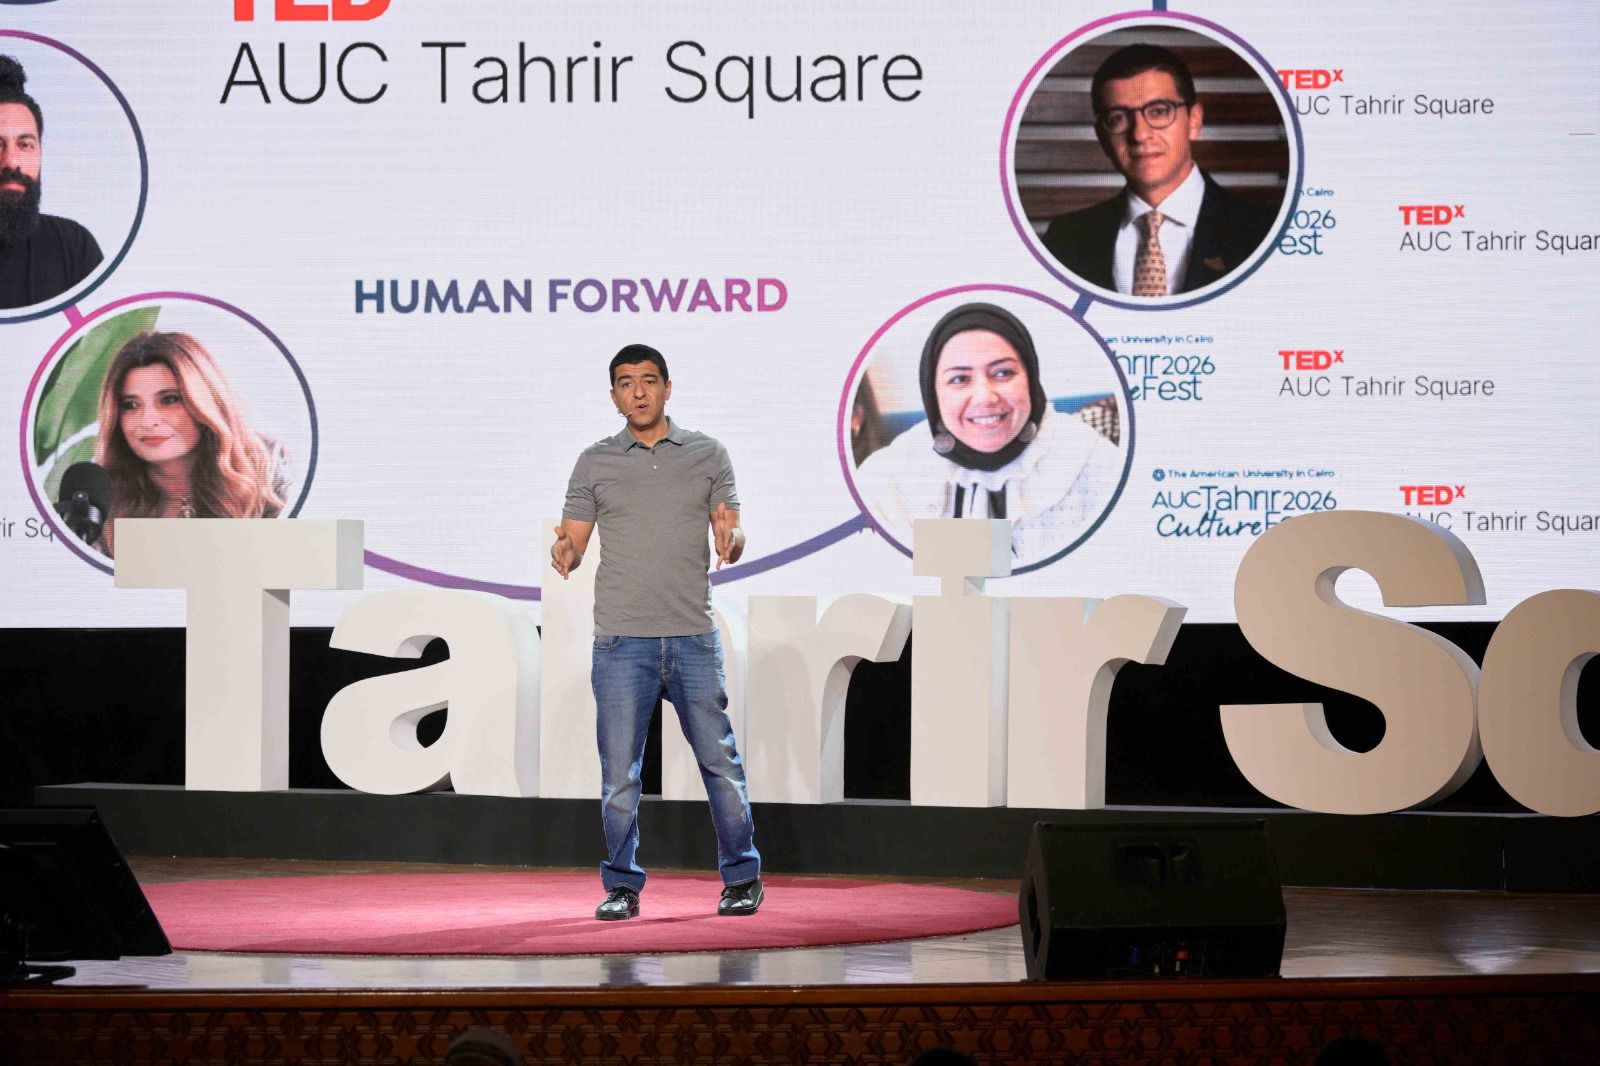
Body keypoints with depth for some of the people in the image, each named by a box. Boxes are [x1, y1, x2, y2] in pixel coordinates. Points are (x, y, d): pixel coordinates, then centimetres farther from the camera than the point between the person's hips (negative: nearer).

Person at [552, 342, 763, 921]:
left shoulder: (707, 455, 8)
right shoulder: (595, 462, 8)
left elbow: (732, 538, 5)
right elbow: (573, 542, 6)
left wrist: (730, 537, -18)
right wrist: (565, 553, -17)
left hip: (693, 638, 0)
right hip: (622, 640, 0)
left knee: (720, 761, 2)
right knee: (619, 770, 1)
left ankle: (742, 877, 15)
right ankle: (622, 886, 11)